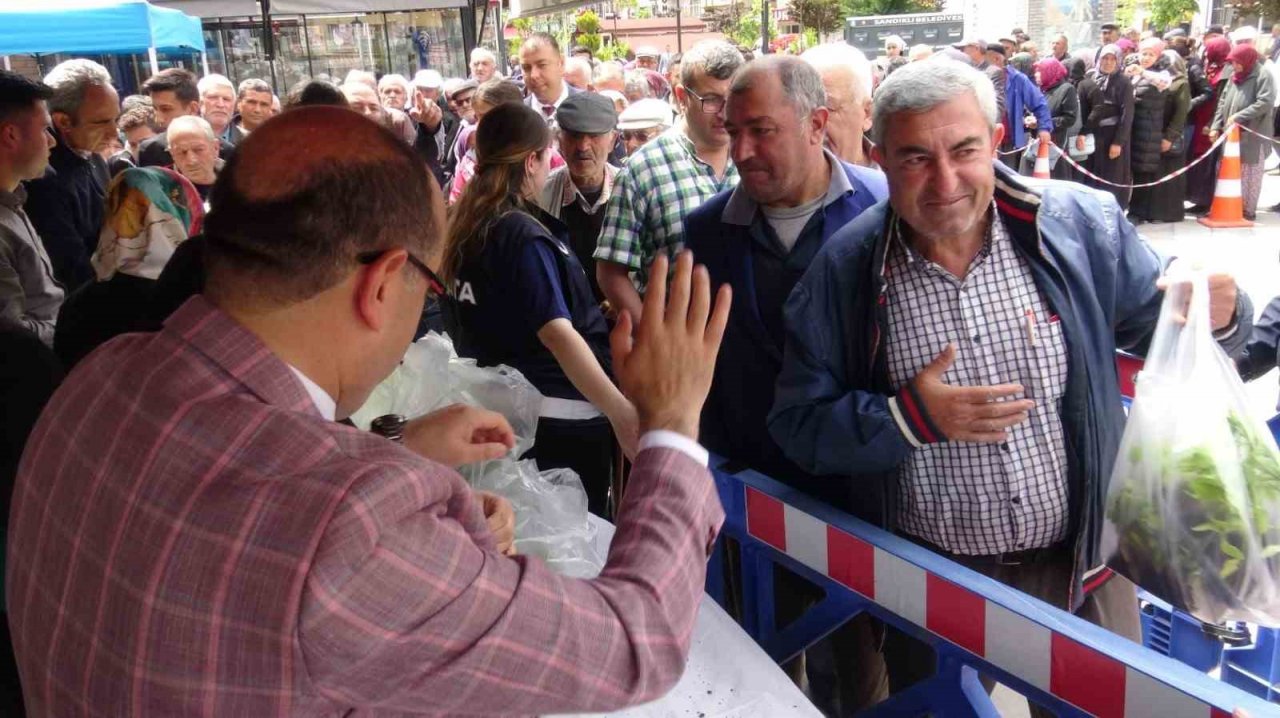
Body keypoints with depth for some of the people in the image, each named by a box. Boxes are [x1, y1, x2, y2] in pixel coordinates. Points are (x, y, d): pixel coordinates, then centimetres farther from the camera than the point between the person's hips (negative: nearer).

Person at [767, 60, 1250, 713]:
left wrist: (1217, 313, -20)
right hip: (930, 584, -1)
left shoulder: (1081, 225, -10)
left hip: (1081, 568, 1)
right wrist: (908, 420, -23)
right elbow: (796, 424, -9)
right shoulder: (842, 269, -11)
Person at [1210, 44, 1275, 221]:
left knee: (1250, 174, 0)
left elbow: (1265, 103, -19)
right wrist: (1216, 126, 3)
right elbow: (1223, 102, 13)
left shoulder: (1263, 75, -8)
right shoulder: (1235, 76, 13)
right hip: (1233, 134, 6)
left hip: (1253, 136, -6)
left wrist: (1239, 116, -21)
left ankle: (1248, 210, 7)